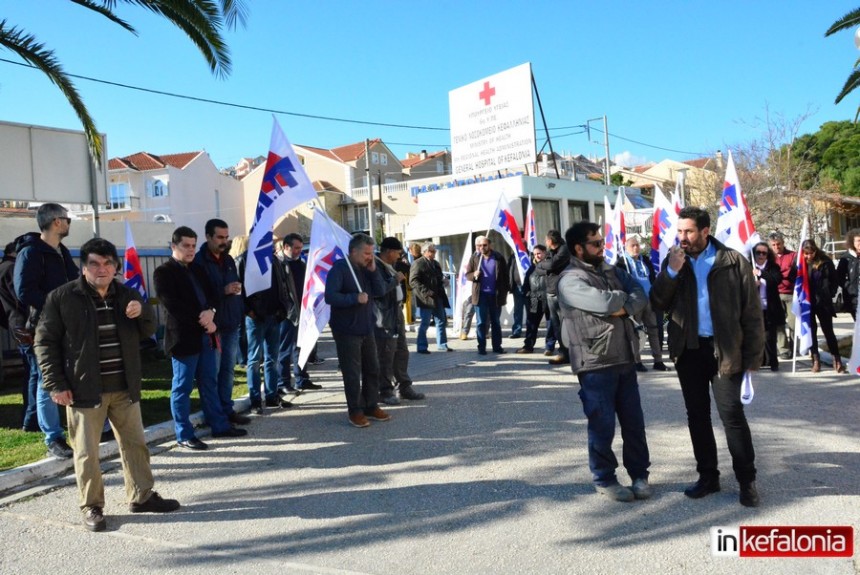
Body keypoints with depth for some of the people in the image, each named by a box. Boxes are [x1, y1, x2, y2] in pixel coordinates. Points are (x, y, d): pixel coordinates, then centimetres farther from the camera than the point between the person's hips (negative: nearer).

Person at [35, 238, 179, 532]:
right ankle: (91, 506, 21)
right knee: (87, 452, 5)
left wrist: (143, 311, -10)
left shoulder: (127, 295, 7)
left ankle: (142, 496, 28)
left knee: (135, 444, 13)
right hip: (84, 389, -4)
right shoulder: (62, 297, -6)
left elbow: (148, 332, 13)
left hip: (125, 388, 4)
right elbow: (45, 342, -4)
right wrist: (55, 384, -10)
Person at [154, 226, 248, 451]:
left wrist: (210, 311, -10)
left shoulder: (198, 269, 16)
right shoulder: (163, 272, -6)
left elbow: (212, 295, 12)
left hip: (205, 336, 7)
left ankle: (219, 425, 23)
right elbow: (173, 306, -16)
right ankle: (184, 435, 9)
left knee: (209, 383, 14)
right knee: (182, 387, 1)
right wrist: (203, 321, -15)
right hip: (183, 337, -7)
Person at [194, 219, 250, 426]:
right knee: (213, 372, 0)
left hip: (232, 324, 7)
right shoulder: (199, 261, -7)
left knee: (228, 369, 12)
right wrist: (223, 291, -21)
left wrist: (242, 314, 8)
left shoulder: (229, 260, 15)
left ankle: (227, 409, 20)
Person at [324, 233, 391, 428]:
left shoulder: (366, 269, 9)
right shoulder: (339, 269, -13)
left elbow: (380, 291, 2)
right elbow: (330, 296, -23)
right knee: (352, 374, 0)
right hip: (347, 331, -7)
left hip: (366, 329, 7)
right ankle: (355, 411, 13)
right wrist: (355, 298, -23)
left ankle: (371, 407, 26)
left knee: (372, 369, 13)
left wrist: (373, 271, -8)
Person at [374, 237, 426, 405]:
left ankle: (404, 387, 23)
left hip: (397, 314, 10)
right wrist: (396, 280, -18)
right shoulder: (376, 267, -14)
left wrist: (400, 277, 14)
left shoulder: (390, 267, 17)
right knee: (386, 355, -5)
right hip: (384, 317, -10)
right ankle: (386, 391, 3)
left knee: (402, 352, 14)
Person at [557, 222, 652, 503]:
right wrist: (623, 297, -3)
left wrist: (623, 308, -16)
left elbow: (640, 296, 4)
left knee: (634, 422, 13)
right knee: (603, 425, 3)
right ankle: (604, 479, 20)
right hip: (595, 365, -6)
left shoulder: (612, 271, 13)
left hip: (625, 360, 7)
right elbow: (604, 303, -23)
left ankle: (639, 474, 28)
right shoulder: (570, 280, -11)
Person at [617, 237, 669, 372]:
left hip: (649, 301, 6)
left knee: (654, 330, 6)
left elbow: (653, 280, 17)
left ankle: (658, 361, 12)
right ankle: (637, 362, 8)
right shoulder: (622, 263, -4)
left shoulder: (646, 261, 14)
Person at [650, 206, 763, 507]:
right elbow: (658, 303, -2)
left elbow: (752, 313, -4)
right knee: (697, 415, 11)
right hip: (689, 350, 4)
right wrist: (671, 272, -17)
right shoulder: (674, 261, 5)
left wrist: (752, 357, -7)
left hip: (725, 350, -4)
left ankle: (747, 480, 13)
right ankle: (708, 476, 24)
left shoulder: (734, 262, -5)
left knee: (732, 414, -3)